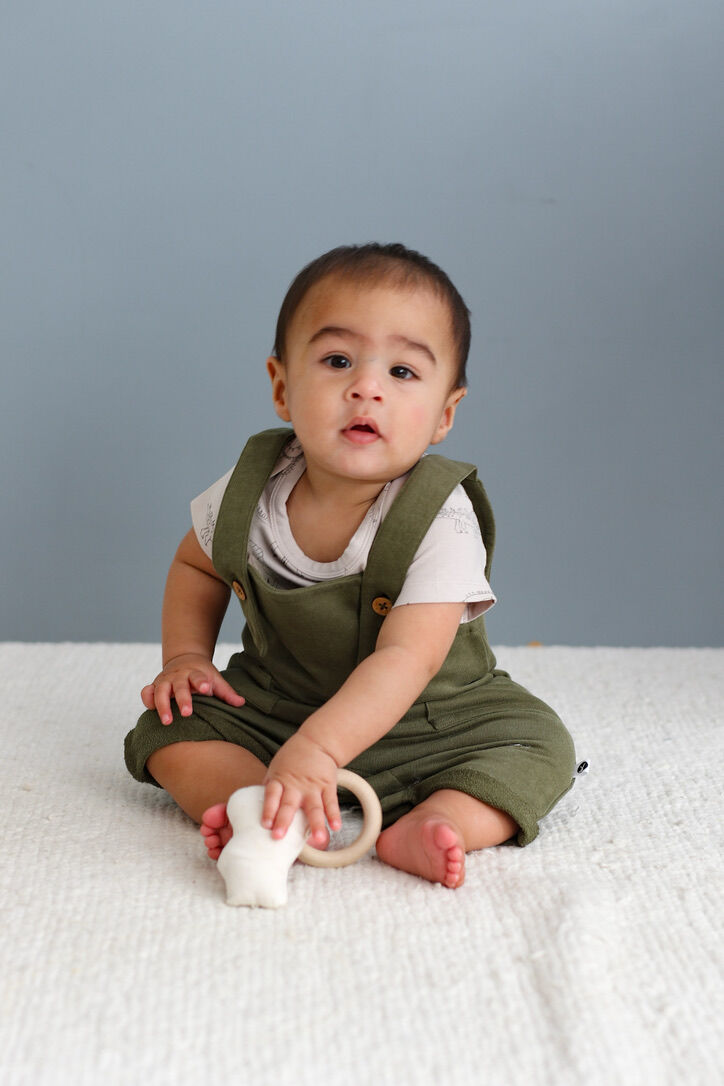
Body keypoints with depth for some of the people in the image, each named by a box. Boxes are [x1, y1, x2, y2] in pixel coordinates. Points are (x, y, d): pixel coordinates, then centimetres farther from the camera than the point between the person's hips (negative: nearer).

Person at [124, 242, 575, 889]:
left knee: (540, 746, -22)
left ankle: (416, 829, -39)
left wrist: (316, 747, -50)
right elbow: (197, 564, 11)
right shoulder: (250, 492, -12)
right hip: (274, 706, 3)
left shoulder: (442, 520, -26)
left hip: (427, 720, -3)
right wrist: (185, 656, -4)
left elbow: (405, 659, -37)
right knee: (168, 729, -14)